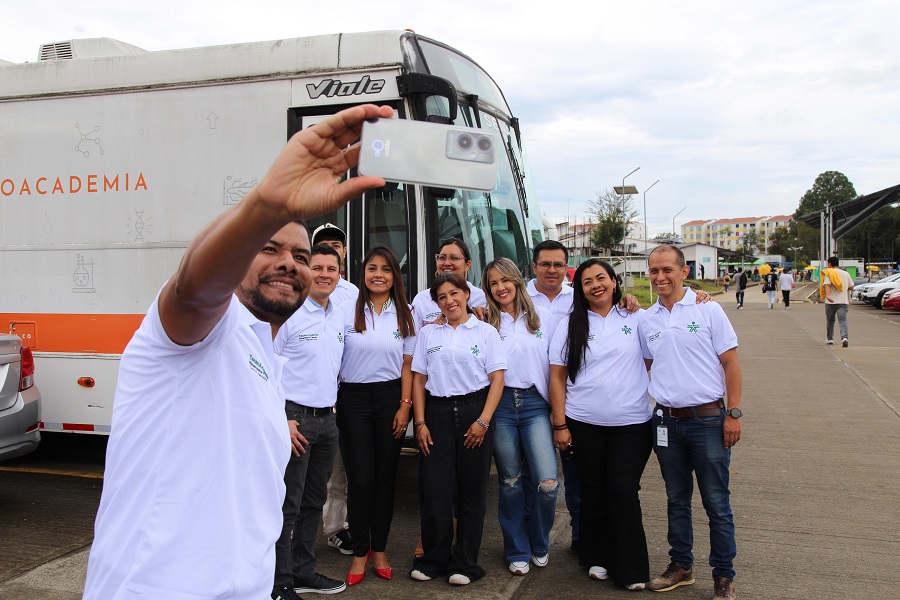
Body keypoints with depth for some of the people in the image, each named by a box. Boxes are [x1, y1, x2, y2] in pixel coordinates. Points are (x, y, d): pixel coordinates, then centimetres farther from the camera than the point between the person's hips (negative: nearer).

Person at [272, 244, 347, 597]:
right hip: (295, 419, -7)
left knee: (313, 502, 16)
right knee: (288, 507, -1)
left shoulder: (338, 317, 12)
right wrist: (281, 419, -18)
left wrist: (331, 408, 13)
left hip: (327, 419, 8)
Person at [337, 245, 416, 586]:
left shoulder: (403, 314, 6)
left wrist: (405, 406, -2)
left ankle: (379, 549, 22)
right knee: (360, 478, -1)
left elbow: (407, 365, 6)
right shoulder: (348, 311, -1)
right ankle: (360, 551, 15)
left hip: (390, 397, 2)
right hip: (353, 398, -2)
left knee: (385, 475, 7)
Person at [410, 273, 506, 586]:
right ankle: (433, 560, 19)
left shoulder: (485, 332, 3)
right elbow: (419, 379, 9)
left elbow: (497, 379, -1)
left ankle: (464, 563, 18)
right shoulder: (428, 333, 10)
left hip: (474, 411, -1)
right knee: (434, 491, 1)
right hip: (437, 413, 2)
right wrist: (420, 423, 0)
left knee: (472, 492, 5)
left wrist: (483, 421, -11)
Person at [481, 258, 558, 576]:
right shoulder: (485, 322, 6)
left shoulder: (542, 316, 8)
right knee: (509, 482, 7)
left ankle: (539, 544, 18)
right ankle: (517, 551, 25)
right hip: (500, 405, 0)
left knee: (547, 482, -9)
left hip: (535, 403, 0)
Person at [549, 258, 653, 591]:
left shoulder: (636, 319, 5)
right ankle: (597, 558, 27)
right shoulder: (570, 325, 4)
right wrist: (560, 425, -3)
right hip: (583, 424, 1)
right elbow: (557, 377, 2)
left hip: (631, 423, 0)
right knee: (594, 491, 10)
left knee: (624, 492, -2)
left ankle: (631, 569, 12)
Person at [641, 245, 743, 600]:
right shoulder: (646, 320, 6)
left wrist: (733, 413, -9)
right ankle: (681, 565, 30)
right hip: (667, 421, 4)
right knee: (677, 500, 15)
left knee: (717, 503, 4)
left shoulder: (708, 311, -4)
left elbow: (730, 363, -4)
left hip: (708, 420, -3)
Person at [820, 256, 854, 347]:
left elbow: (827, 285, -20)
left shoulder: (828, 273, -3)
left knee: (830, 320, 15)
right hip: (843, 301, 2)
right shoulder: (846, 274, 11)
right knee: (843, 320, -5)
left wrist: (827, 295, -33)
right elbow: (851, 287, 15)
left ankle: (829, 339, 26)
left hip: (831, 301, -2)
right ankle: (844, 337, -26)